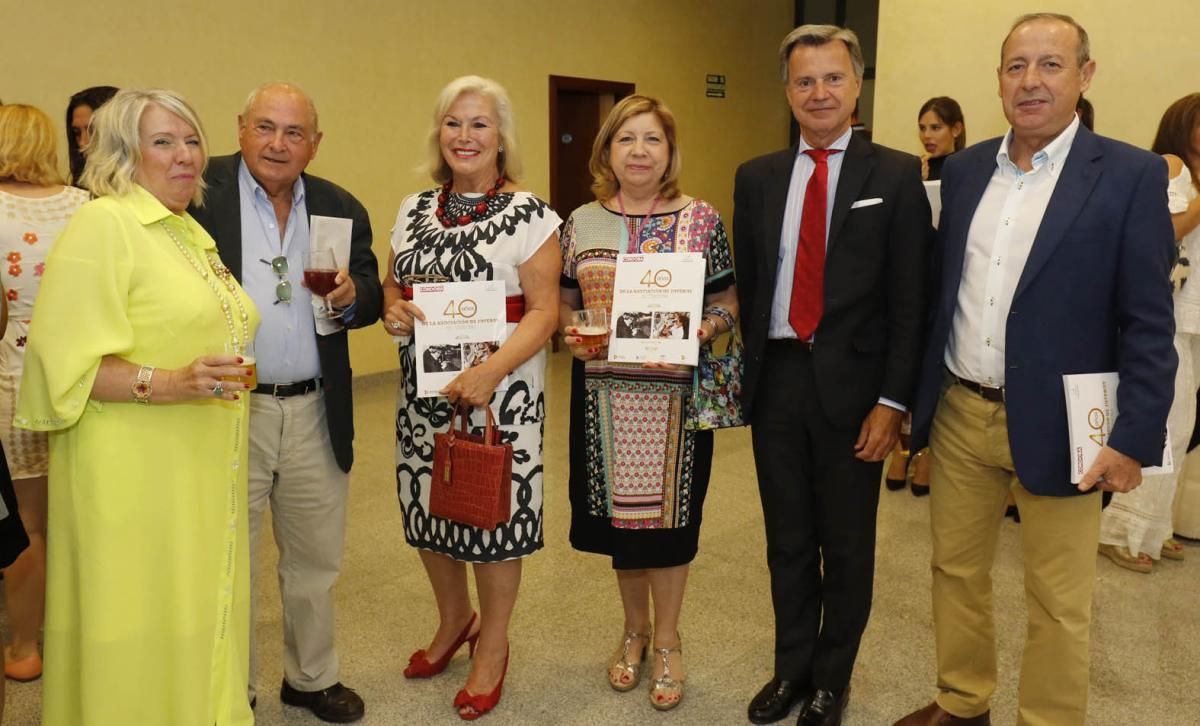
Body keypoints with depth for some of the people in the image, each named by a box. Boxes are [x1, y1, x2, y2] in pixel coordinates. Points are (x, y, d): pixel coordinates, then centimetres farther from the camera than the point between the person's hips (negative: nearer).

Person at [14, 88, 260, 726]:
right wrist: (166, 384, -27)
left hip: (203, 470, 8)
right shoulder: (101, 225, -10)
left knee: (200, 616, 15)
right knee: (140, 631, 2)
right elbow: (66, 362, -17)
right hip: (134, 476, -8)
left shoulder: (192, 233, 16)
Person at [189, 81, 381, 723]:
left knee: (316, 560, 18)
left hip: (315, 413, 4)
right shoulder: (199, 192, -5)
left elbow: (371, 299, 10)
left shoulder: (342, 209, 7)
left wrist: (351, 296, -12)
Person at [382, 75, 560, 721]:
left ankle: (492, 646, 29)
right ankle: (455, 620, 42)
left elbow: (543, 309, -12)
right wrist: (392, 310, -8)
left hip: (499, 393, -5)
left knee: (494, 514, 4)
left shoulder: (529, 215, -7)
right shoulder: (414, 210, 8)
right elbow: (392, 286, 16)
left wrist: (492, 371, -25)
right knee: (427, 506, 14)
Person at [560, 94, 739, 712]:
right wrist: (570, 333, -9)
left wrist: (703, 330, -19)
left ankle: (667, 640, 30)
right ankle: (635, 628, 37)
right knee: (619, 511, 14)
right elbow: (565, 302, 11)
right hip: (606, 393, 3)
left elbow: (728, 302, 1)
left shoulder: (701, 221, -3)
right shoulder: (582, 223, 5)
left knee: (668, 513, 8)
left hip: (676, 394, -2)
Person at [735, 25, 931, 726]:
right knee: (788, 539, 15)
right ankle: (792, 666, 35)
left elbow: (909, 300, -6)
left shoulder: (897, 176, -3)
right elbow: (746, 286, 9)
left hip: (851, 383, -3)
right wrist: (744, 374, 3)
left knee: (847, 544, 12)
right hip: (776, 378, 3)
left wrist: (891, 401, -11)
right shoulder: (757, 177, 8)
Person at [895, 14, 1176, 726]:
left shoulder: (1131, 175, -7)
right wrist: (915, 393, 10)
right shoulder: (964, 169, 7)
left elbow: (1149, 324, -8)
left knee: (1059, 603, 9)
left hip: (1057, 425, -4)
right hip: (959, 414, 5)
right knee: (956, 571, 17)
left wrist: (1136, 439, -13)